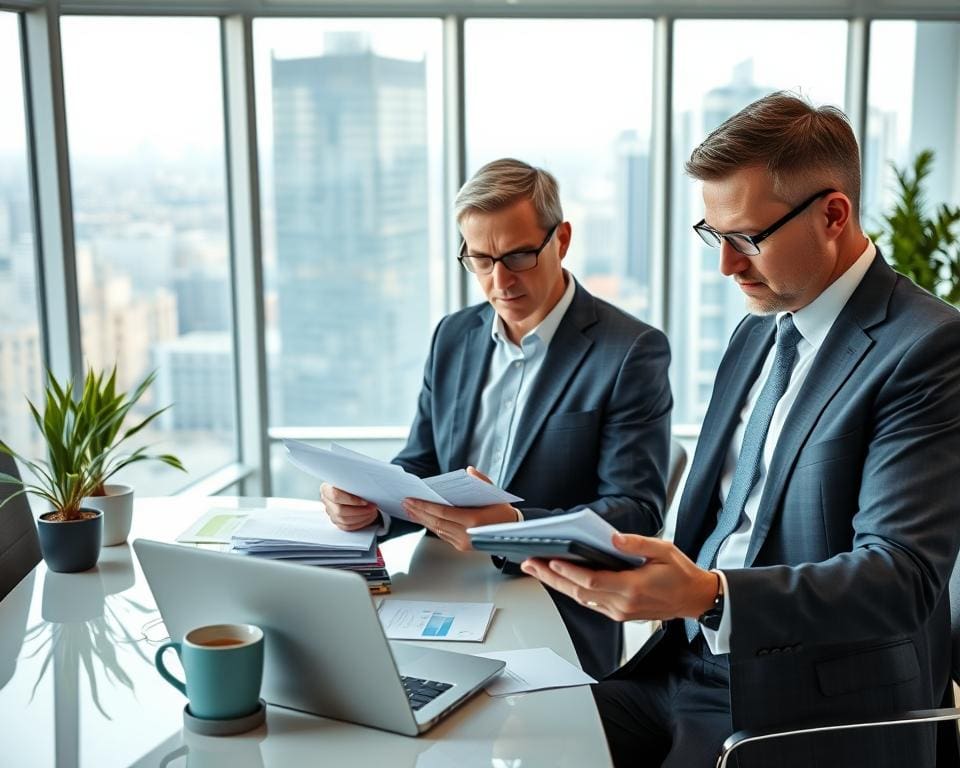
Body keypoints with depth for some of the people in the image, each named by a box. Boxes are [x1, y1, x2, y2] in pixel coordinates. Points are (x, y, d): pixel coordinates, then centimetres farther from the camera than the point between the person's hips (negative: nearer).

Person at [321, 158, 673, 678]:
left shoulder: (632, 352, -7)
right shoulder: (453, 337, 11)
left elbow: (636, 512, -12)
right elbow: (419, 471, 14)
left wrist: (515, 527, -30)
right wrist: (366, 500, -11)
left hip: (561, 634, -5)